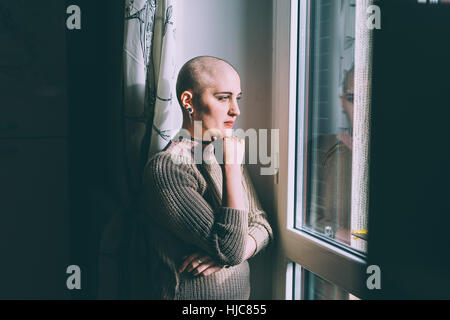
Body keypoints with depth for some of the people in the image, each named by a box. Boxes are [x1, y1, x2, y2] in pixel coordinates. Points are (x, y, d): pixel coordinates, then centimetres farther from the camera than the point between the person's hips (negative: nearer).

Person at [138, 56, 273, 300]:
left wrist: (228, 253, -17)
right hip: (188, 295, -7)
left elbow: (262, 224, 3)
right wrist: (232, 165, -24)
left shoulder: (224, 153, 2)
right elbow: (231, 249, -27)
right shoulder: (166, 168, -23)